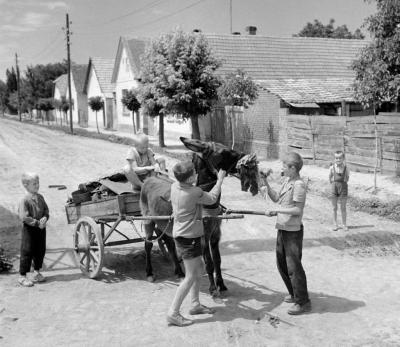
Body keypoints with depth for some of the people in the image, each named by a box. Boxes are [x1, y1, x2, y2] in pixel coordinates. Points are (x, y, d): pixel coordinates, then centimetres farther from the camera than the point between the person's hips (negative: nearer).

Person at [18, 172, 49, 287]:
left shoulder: (40, 197, 5)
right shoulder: (25, 200, -16)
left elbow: (46, 210, 11)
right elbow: (24, 217, -20)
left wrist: (45, 218, -10)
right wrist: (37, 223, -21)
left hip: (41, 228, 7)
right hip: (29, 229, -6)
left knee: (40, 251, 14)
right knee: (27, 252, -1)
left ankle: (37, 273, 30)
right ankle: (22, 276, 10)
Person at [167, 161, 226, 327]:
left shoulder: (175, 186, -1)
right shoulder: (195, 193, -23)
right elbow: (212, 198, -5)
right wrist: (220, 180, 6)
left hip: (180, 233, 9)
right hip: (189, 237, -9)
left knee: (199, 267, 21)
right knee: (191, 277, -4)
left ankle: (195, 304, 30)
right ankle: (173, 313, -2)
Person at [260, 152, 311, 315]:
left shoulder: (298, 185, -19)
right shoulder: (286, 181, 9)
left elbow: (298, 210, -21)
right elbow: (276, 198, 14)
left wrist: (278, 211, -24)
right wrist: (266, 183, 7)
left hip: (293, 231, -9)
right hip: (282, 228, 9)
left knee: (293, 266, -4)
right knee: (282, 263, 18)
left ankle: (303, 302, 7)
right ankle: (294, 294, 34)